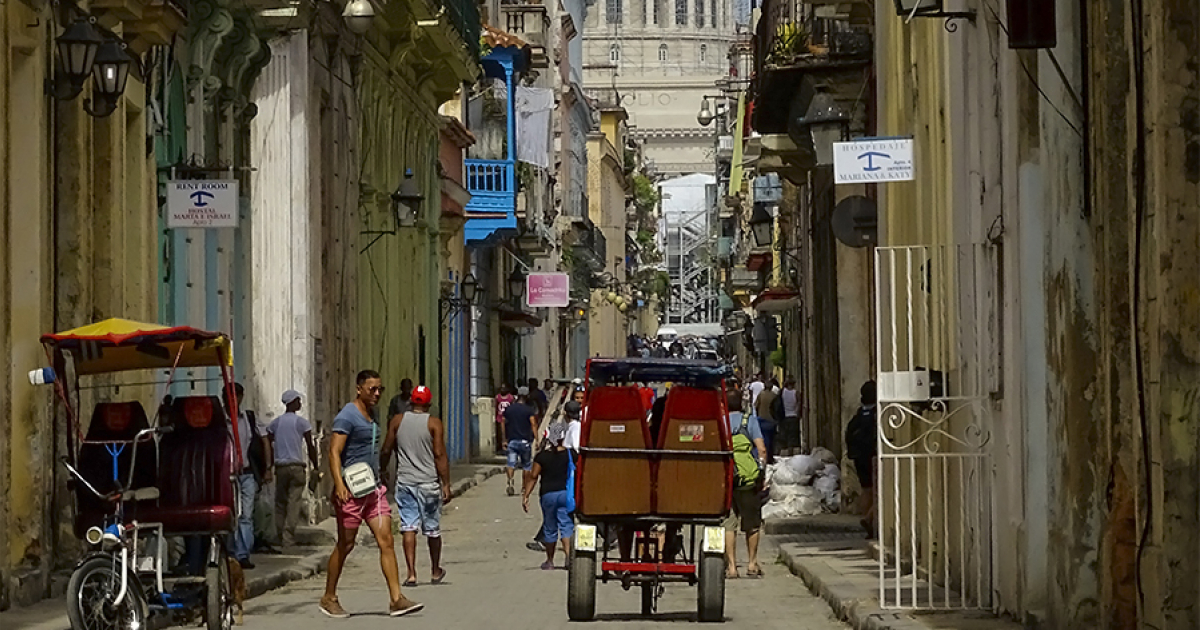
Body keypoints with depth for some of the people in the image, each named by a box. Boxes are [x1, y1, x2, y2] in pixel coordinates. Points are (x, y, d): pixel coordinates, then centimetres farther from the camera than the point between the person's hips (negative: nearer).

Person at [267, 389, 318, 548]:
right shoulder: (301, 422, -1)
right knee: (294, 503, -5)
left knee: (280, 502, 10)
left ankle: (280, 537, 11)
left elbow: (268, 445, 6)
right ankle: (288, 538, -13)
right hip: (297, 466, -3)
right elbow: (310, 446, -1)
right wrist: (315, 467, 6)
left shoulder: (275, 423, 9)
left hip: (280, 467, 3)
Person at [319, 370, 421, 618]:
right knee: (345, 545, 2)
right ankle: (329, 598, 17)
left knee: (386, 541, -3)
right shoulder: (347, 416, -11)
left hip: (374, 488, 8)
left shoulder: (371, 415, 16)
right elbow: (334, 452, -19)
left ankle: (396, 599, -8)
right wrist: (339, 484, -30)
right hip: (352, 490, -8)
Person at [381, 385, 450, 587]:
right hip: (429, 483, -1)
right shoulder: (434, 423, -6)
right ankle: (435, 572, 26)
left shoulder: (397, 421, 2)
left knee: (408, 527, 1)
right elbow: (440, 455, -9)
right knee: (432, 529, 12)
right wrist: (446, 484, -6)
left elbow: (386, 450, 6)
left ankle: (411, 573, -9)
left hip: (404, 482, 1)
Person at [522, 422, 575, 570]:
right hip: (566, 493, 0)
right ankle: (568, 555, -22)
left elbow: (533, 476, -5)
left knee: (549, 528, 11)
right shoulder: (570, 455, -1)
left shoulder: (542, 457, -4)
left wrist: (526, 495, 0)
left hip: (548, 494, 0)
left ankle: (549, 560, 21)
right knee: (566, 525, -1)